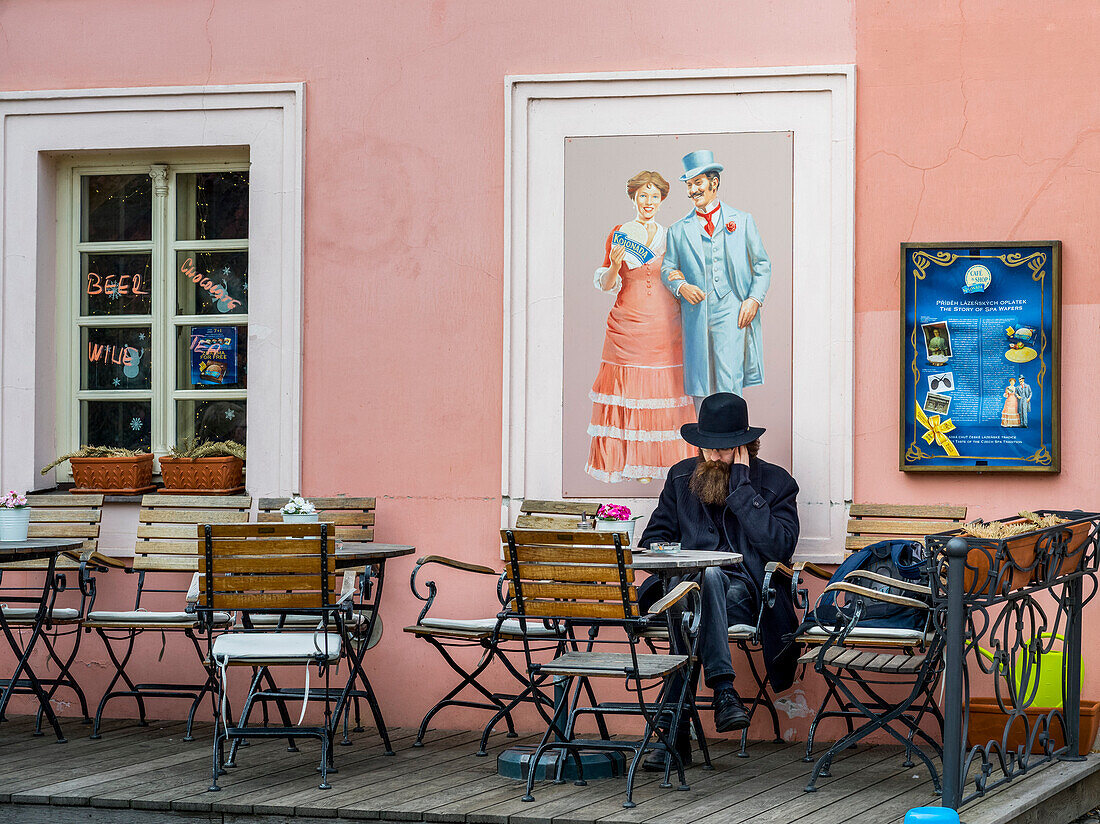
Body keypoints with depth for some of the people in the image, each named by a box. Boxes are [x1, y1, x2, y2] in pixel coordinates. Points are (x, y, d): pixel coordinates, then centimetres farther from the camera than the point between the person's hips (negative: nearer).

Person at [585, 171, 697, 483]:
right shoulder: (619, 234, 5)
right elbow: (605, 284, 5)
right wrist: (615, 266, -14)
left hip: (665, 328, 1)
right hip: (628, 326, -1)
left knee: (664, 389, -1)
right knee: (628, 391, -4)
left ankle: (661, 460, 5)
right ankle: (630, 461, 2)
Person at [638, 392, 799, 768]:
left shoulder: (776, 482, 6)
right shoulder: (682, 476, 17)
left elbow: (778, 547, -11)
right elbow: (653, 539, 22)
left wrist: (742, 487, -10)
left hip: (746, 594, -1)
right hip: (690, 585, 1)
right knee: (709, 576, -38)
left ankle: (675, 730, -41)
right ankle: (723, 689, -49)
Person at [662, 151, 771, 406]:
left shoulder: (742, 221, 12)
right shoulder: (679, 230, 15)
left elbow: (762, 265, 11)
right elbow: (667, 268, 15)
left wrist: (754, 299, -4)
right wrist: (681, 287, -7)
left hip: (732, 311, -2)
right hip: (696, 314, 2)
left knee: (729, 382, -12)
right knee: (699, 385, 1)